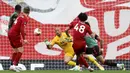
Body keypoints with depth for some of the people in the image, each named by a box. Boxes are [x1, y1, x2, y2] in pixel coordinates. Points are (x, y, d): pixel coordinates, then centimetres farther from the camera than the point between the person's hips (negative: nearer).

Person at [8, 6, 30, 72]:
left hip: (10, 33, 9)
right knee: (20, 50, -6)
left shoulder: (20, 16, 14)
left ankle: (13, 65, 16)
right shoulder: (25, 18, -11)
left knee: (16, 50, 17)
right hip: (15, 34, -9)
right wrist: (24, 39, -25)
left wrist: (23, 33, 41)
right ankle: (14, 65, -16)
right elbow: (22, 29, -22)